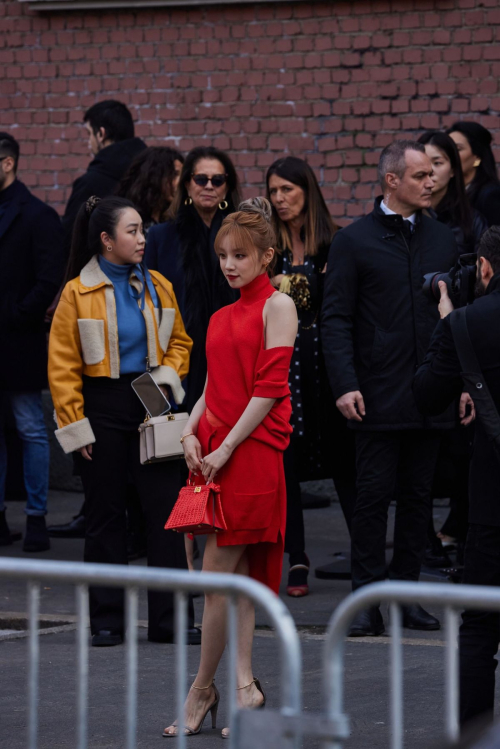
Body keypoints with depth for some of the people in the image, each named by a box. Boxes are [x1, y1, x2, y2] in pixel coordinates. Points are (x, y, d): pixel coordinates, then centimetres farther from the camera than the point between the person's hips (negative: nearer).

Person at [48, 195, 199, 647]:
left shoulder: (158, 287, 6)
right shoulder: (78, 293, -4)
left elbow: (179, 341, 18)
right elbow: (63, 365, -2)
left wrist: (167, 373, -3)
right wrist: (75, 424, -7)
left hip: (151, 408, 3)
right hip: (103, 408, -3)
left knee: (166, 508, -3)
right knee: (105, 515, 4)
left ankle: (170, 618, 2)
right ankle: (107, 619, 12)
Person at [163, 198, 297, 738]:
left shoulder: (278, 306, -3)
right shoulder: (221, 318, 19)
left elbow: (269, 388, -11)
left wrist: (225, 449, -13)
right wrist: (191, 433, 1)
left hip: (253, 450, -7)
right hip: (213, 450, 7)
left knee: (218, 576, -6)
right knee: (237, 578, 5)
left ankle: (202, 690, 1)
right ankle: (244, 684, 5)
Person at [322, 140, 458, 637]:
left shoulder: (443, 240, 12)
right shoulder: (354, 242, 0)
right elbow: (336, 319, -3)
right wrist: (344, 385, -13)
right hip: (378, 398, -4)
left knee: (418, 496, 7)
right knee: (373, 496, -3)